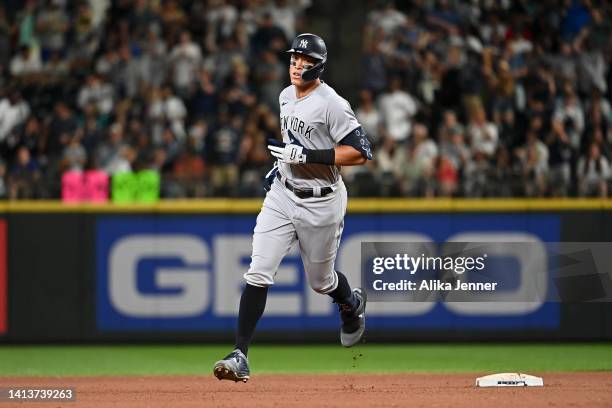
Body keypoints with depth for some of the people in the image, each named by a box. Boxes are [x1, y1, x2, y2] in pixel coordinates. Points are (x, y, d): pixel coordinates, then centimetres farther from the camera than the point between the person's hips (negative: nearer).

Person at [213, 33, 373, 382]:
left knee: (320, 280, 13)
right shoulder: (286, 96, 6)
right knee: (259, 272, -10)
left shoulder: (331, 104, -18)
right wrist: (282, 163, 13)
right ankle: (240, 356, -13)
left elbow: (360, 153, -23)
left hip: (321, 203, -5)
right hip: (283, 194, 5)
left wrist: (307, 155, -27)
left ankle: (353, 304, 50)